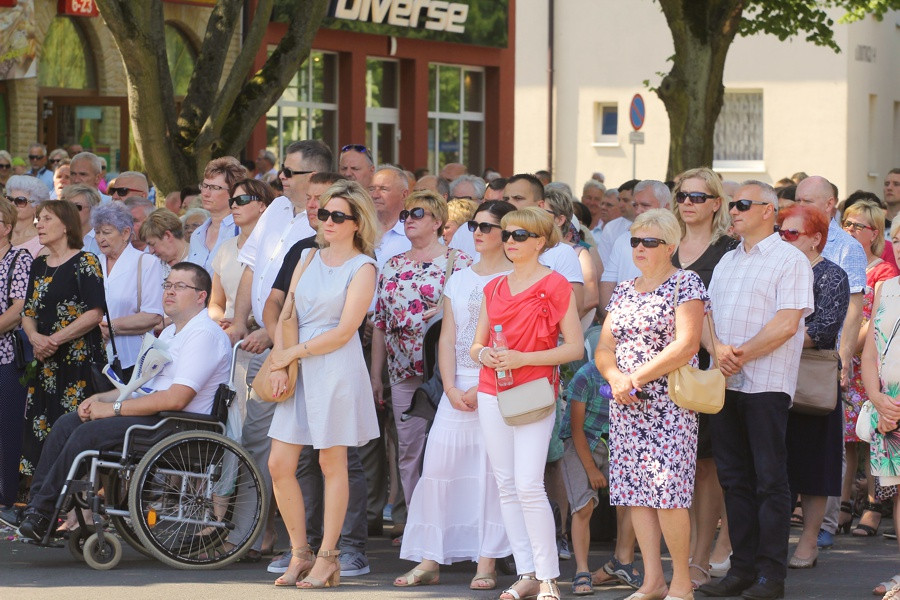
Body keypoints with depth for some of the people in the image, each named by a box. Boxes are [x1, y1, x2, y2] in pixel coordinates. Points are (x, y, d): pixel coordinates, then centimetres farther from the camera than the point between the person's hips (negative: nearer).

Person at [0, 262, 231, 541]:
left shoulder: (204, 335, -12)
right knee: (67, 423, -2)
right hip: (153, 414, 10)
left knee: (88, 432, -24)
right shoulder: (169, 333, 21)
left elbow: (176, 398, -22)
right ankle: (34, 508, -8)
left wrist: (114, 408, -16)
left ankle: (41, 516, -18)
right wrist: (100, 399, 7)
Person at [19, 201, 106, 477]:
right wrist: (35, 337, -6)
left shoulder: (85, 262, -6)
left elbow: (94, 314, -12)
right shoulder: (38, 266, 16)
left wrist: (55, 340, -14)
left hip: (79, 359, -7)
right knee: (39, 429, 3)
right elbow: (28, 312, 16)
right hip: (45, 363, 7)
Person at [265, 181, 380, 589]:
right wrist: (278, 365, -3)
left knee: (332, 464, 0)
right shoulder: (311, 258, 14)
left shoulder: (363, 268, -4)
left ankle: (327, 557, 7)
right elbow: (286, 312, 10)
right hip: (299, 371, 6)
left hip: (336, 368, -6)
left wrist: (292, 354, -8)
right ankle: (300, 554, 11)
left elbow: (343, 332, -10)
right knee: (279, 463, 1)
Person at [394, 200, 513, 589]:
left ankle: (486, 564, -1)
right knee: (437, 466, -2)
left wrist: (484, 389, -15)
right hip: (458, 387, 5)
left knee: (491, 472, -5)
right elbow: (447, 338, 10)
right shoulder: (459, 280, 15)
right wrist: (451, 388, -4)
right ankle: (429, 561, 2)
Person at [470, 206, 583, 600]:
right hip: (492, 393, 6)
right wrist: (484, 354, -5)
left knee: (529, 485, -14)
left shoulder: (555, 285, -4)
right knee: (506, 486, 5)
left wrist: (523, 358, -16)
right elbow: (476, 345, 19)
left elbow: (575, 348, -7)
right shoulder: (495, 288, 14)